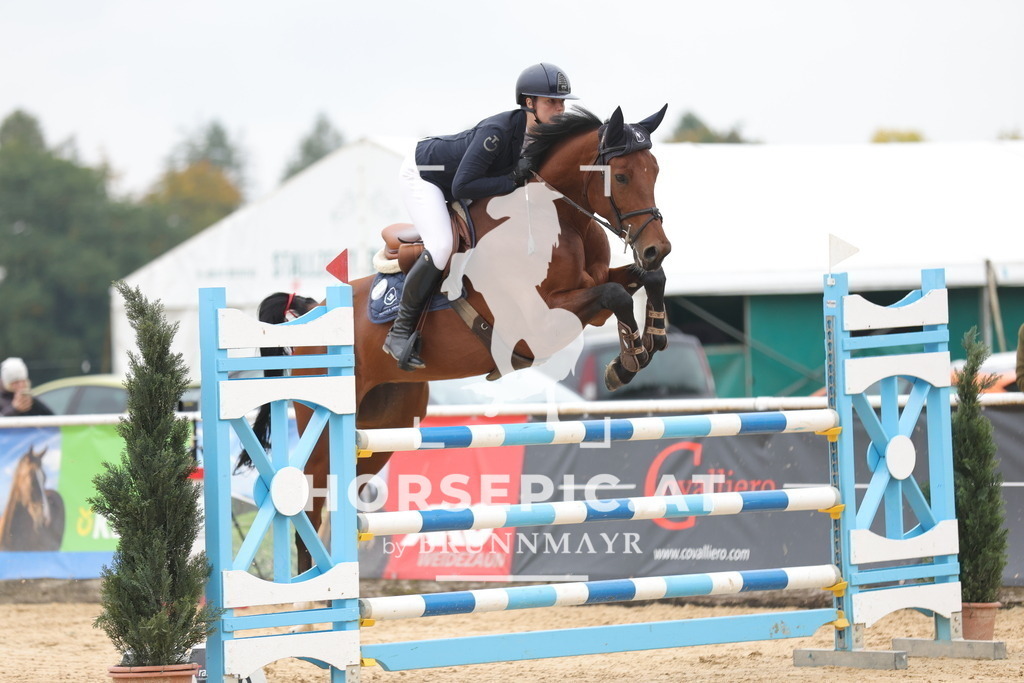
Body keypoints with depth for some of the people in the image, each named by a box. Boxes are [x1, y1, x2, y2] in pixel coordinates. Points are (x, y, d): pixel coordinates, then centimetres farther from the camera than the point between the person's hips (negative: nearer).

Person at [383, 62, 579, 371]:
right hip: (422, 173, -9)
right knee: (440, 247, -25)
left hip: (450, 186, 9)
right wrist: (513, 181, -34)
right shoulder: (498, 131, -36)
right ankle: (400, 332, -16)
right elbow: (462, 186, -37)